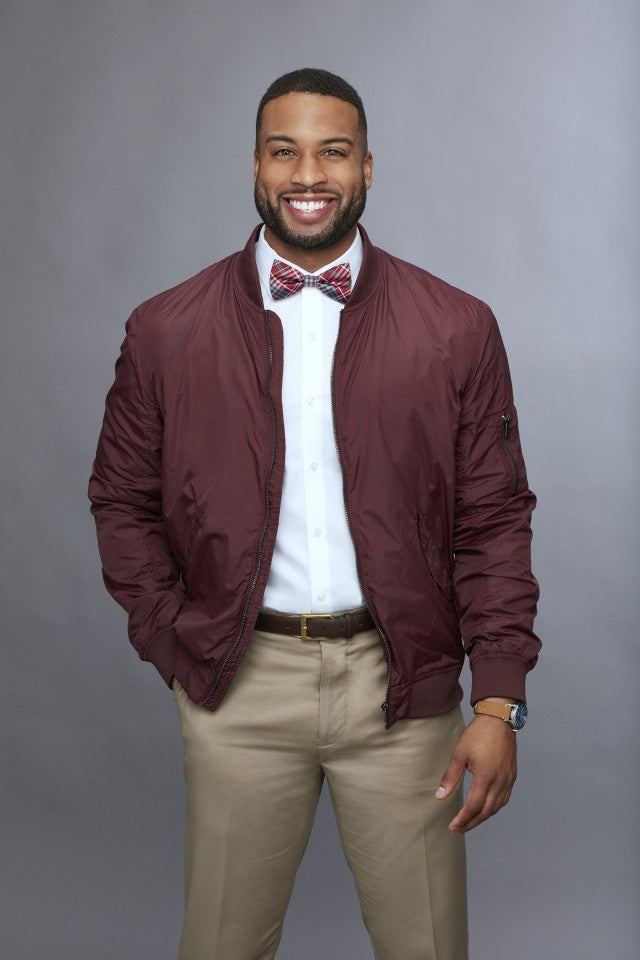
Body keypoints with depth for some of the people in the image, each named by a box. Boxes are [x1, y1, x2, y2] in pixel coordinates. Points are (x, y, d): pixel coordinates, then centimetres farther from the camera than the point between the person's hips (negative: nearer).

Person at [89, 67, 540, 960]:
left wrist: (498, 702, -5)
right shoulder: (166, 332, 0)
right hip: (240, 686, 1)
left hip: (401, 685, 0)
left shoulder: (457, 330, -1)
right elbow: (123, 501, 9)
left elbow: (494, 520, 0)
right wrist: (173, 645, 0)